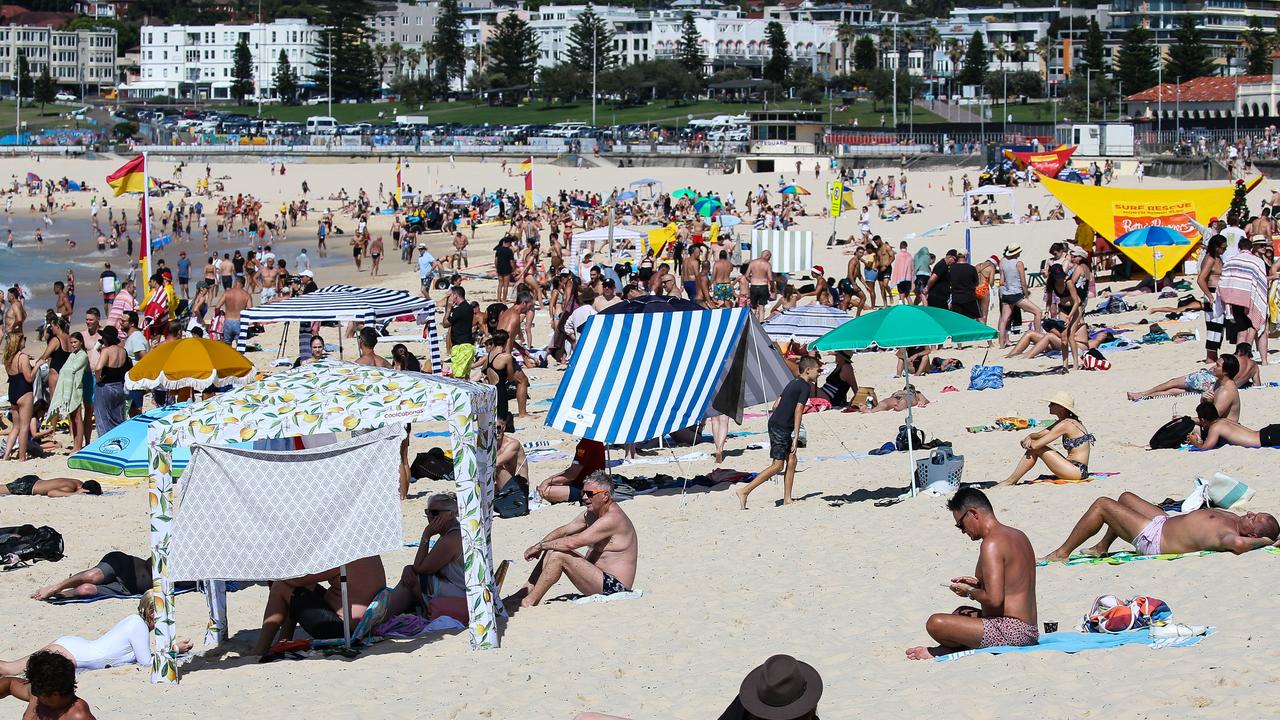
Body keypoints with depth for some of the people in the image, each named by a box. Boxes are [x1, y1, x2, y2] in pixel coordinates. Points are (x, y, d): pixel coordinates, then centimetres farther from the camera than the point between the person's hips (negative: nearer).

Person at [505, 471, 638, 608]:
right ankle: (523, 594, 7)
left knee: (559, 556, -20)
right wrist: (538, 546, 0)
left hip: (613, 586, -10)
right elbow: (564, 530, 16)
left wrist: (541, 545, -14)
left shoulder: (613, 519, -22)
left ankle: (528, 602, -13)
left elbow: (572, 543, -26)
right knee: (552, 552, 7)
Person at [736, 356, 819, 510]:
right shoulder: (805, 386, -10)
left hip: (774, 424, 10)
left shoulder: (793, 383, 17)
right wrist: (796, 436, -15)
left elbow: (777, 404, 19)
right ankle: (744, 491, -12)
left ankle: (787, 499, 13)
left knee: (791, 460, 12)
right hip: (781, 428, -10)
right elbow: (798, 411, -16)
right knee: (777, 465, -9)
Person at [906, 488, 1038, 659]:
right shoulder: (1019, 536, 13)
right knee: (962, 612, 36)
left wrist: (970, 592, -5)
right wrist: (977, 584, 16)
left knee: (936, 623, -20)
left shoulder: (992, 544, -17)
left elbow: (994, 599, -24)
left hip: (1011, 633, -11)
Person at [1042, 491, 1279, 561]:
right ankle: (1102, 547, 42)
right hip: (1165, 520, 10)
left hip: (1151, 538, -10)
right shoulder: (1234, 519, -7)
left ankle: (1062, 553, 9)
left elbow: (1237, 543, -55)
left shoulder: (1229, 534, -33)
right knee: (1125, 497, 31)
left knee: (1102, 504, -5)